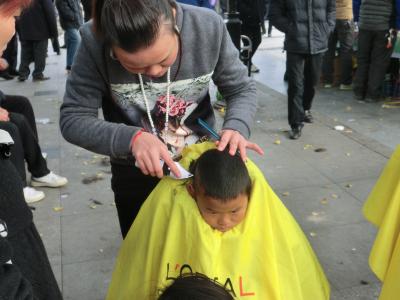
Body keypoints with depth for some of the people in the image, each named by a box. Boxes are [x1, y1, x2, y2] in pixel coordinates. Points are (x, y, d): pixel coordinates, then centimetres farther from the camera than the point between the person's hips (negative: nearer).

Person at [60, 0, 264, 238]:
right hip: (136, 174, 0)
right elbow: (72, 119, -18)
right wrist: (131, 138, -35)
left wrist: (236, 127, -29)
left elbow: (242, 89, -8)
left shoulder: (209, 27, -22)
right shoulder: (95, 43, -24)